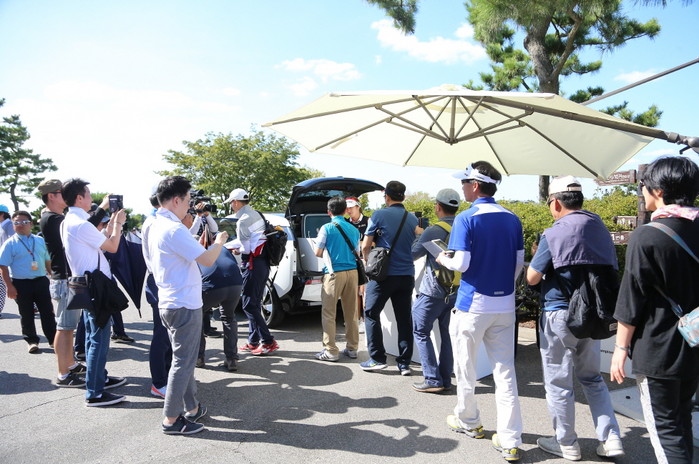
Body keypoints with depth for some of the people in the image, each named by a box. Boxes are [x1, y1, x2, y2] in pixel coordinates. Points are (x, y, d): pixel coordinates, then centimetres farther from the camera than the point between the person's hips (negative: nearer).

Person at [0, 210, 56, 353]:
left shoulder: (40, 241, 8)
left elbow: (48, 261, 16)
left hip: (41, 281, 3)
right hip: (21, 284, -2)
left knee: (47, 312, 6)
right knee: (26, 314, 8)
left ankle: (53, 339, 15)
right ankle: (32, 341, 20)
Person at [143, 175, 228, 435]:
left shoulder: (154, 226, 10)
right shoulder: (173, 230, -21)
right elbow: (207, 260, -22)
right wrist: (219, 242, -3)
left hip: (170, 303, 10)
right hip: (184, 305, -10)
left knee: (184, 358, 19)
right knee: (183, 362, 0)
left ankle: (192, 408, 30)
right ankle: (171, 420, 11)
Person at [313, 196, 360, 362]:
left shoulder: (327, 228, -5)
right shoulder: (354, 229, 9)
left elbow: (318, 253, -3)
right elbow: (357, 253, 14)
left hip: (334, 273, -5)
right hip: (352, 272, 5)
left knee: (329, 313, 2)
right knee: (351, 313, 12)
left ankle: (331, 351, 3)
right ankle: (352, 348, 19)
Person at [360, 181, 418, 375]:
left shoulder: (379, 215, -5)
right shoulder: (413, 218, 8)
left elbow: (366, 246, -3)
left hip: (383, 274, -4)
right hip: (407, 274, 5)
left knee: (372, 314, 9)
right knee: (404, 319, 9)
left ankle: (377, 358, 8)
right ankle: (404, 363, 13)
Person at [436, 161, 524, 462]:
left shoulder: (467, 219, -13)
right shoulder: (512, 219, 4)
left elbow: (461, 264, -18)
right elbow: (520, 263, 8)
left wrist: (443, 260, 2)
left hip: (473, 304, -5)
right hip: (505, 306, 5)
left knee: (466, 368, 15)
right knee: (505, 371, 8)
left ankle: (468, 422, 33)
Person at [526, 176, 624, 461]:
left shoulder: (555, 234, -15)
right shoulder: (601, 230, 5)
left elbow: (532, 277, -11)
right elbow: (612, 271, 14)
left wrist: (535, 257, 7)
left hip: (560, 315, -6)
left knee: (558, 382, 8)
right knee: (592, 377, 22)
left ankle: (566, 445, 21)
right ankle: (611, 439, 23)